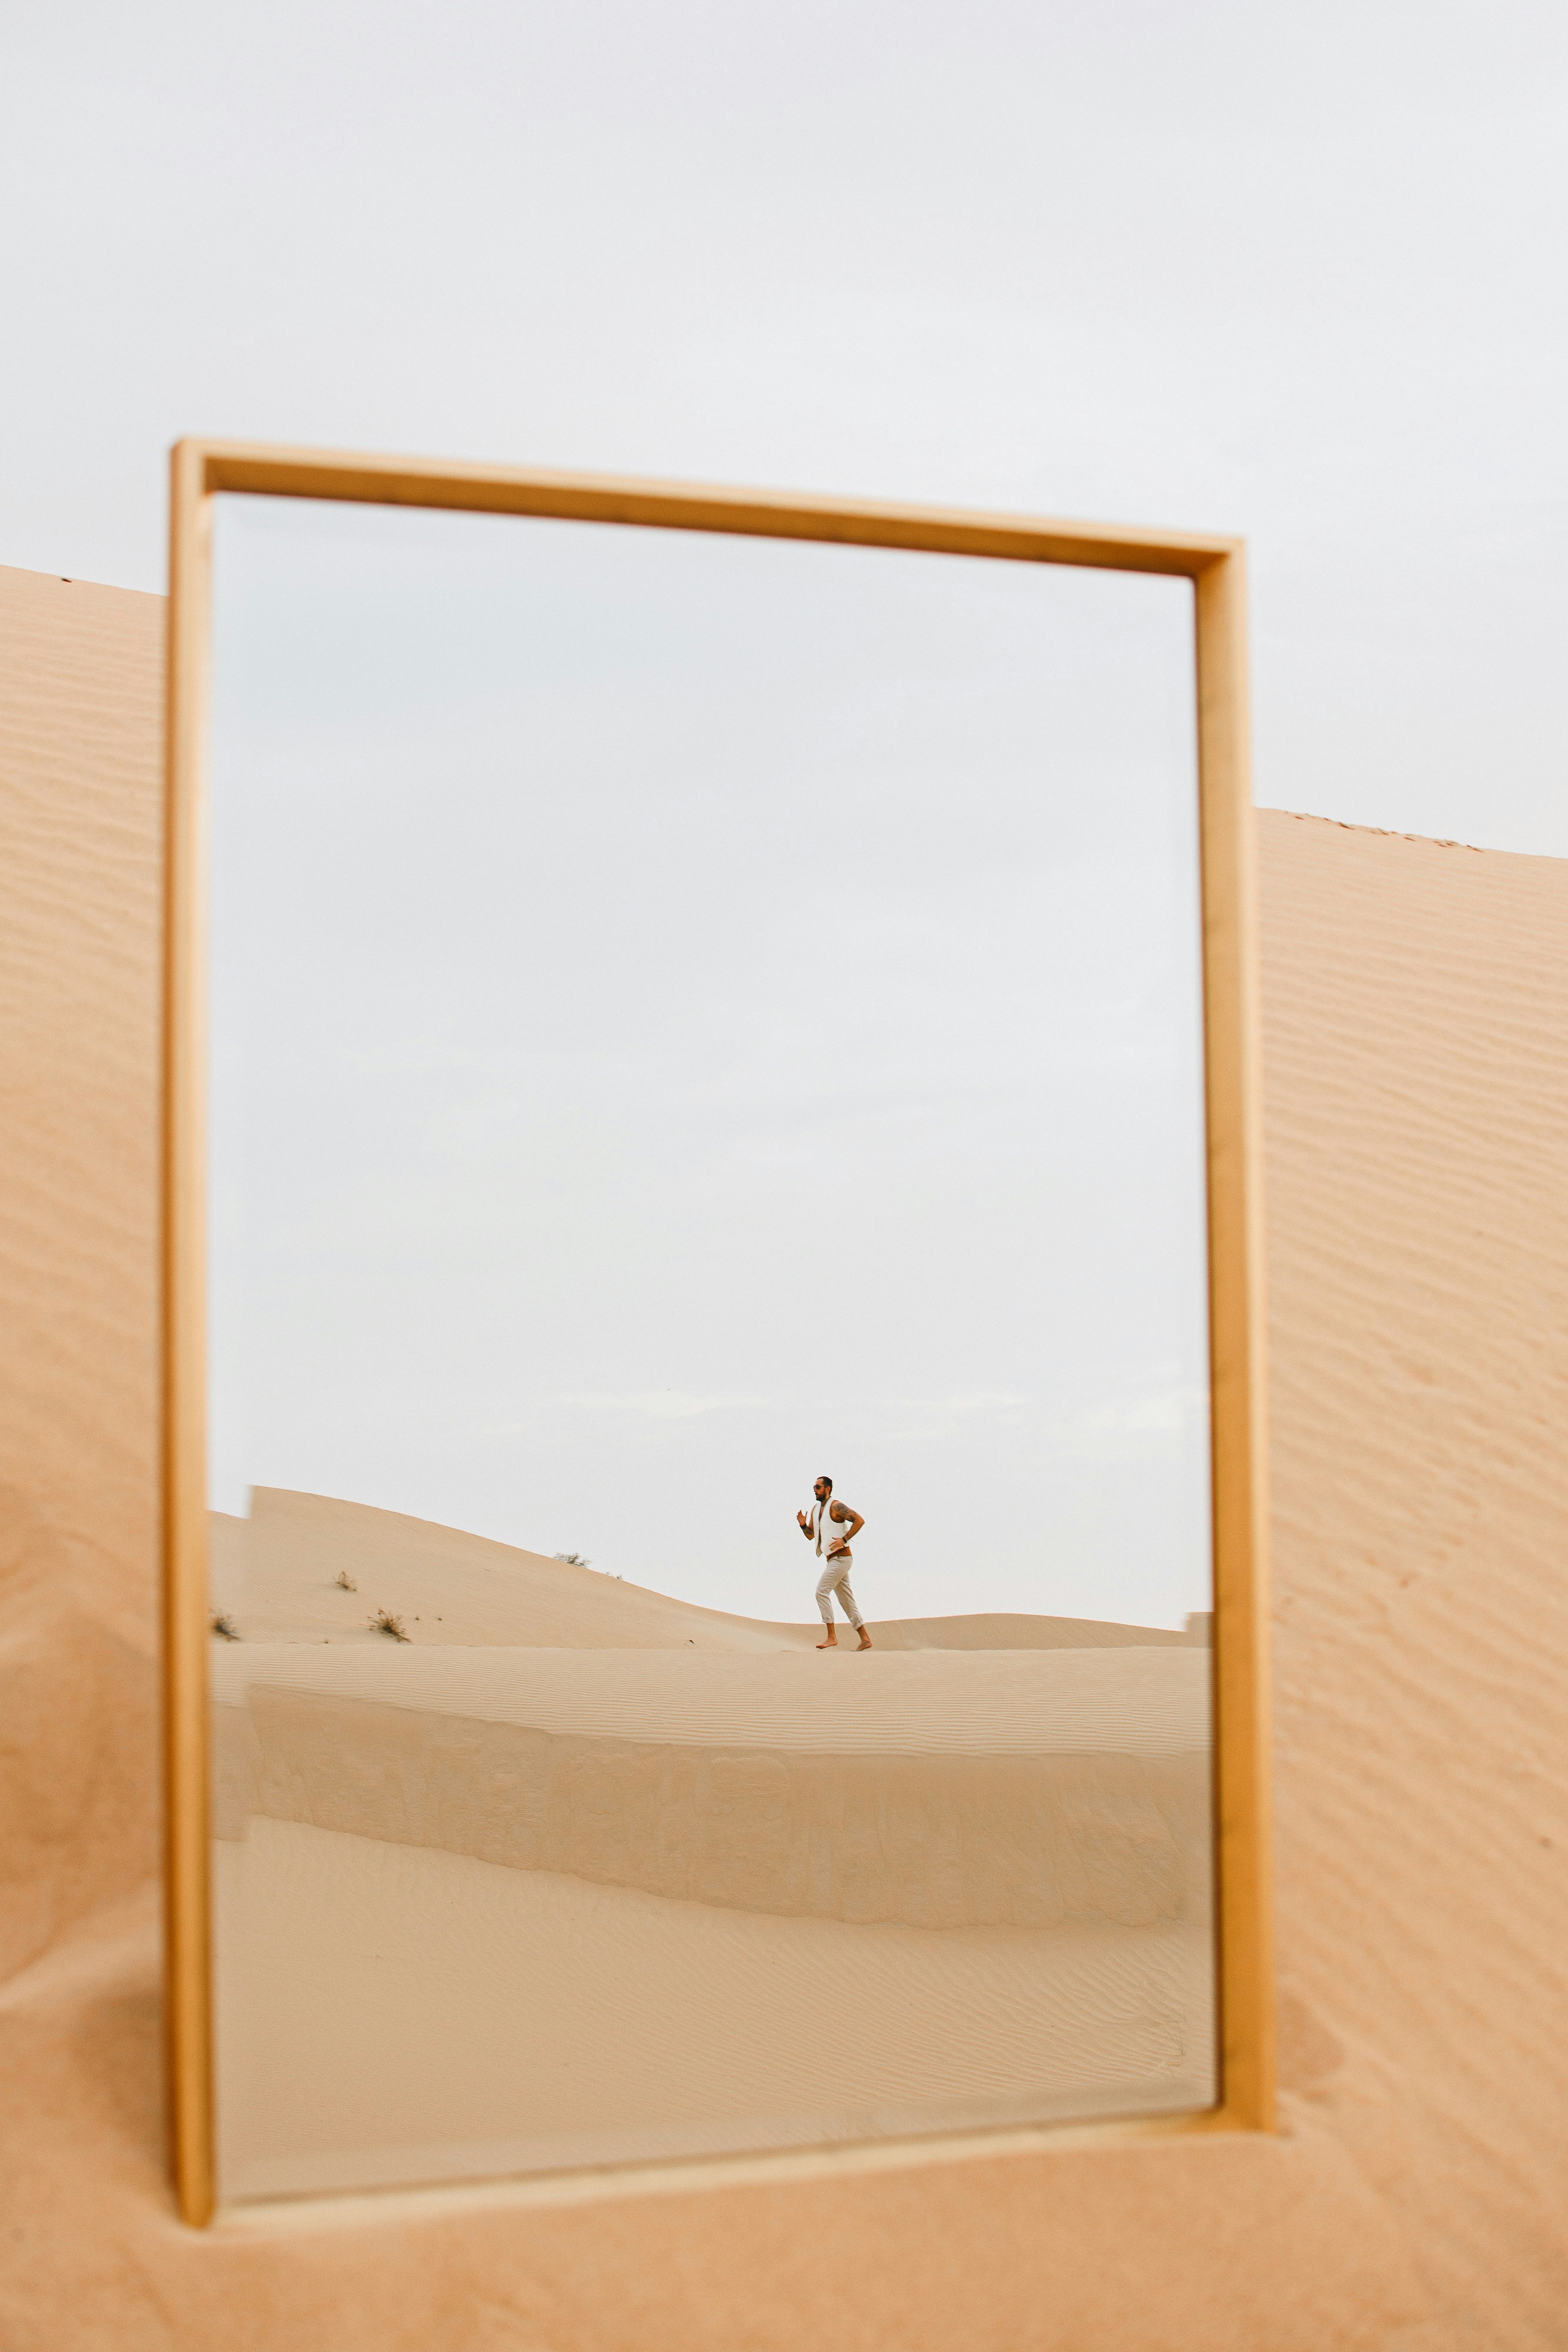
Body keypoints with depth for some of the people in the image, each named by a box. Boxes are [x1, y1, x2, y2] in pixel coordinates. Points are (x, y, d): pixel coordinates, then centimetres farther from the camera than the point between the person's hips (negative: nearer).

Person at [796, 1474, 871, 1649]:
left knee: (822, 1592, -16)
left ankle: (832, 1637, -15)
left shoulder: (836, 1507, -12)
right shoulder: (816, 1509, 14)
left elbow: (859, 1520, -20)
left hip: (840, 1558, -10)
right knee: (846, 1601, 9)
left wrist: (844, 1539, -25)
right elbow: (811, 1536, 18)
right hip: (831, 1560, 10)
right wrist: (803, 1525, -3)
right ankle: (865, 1639, 11)